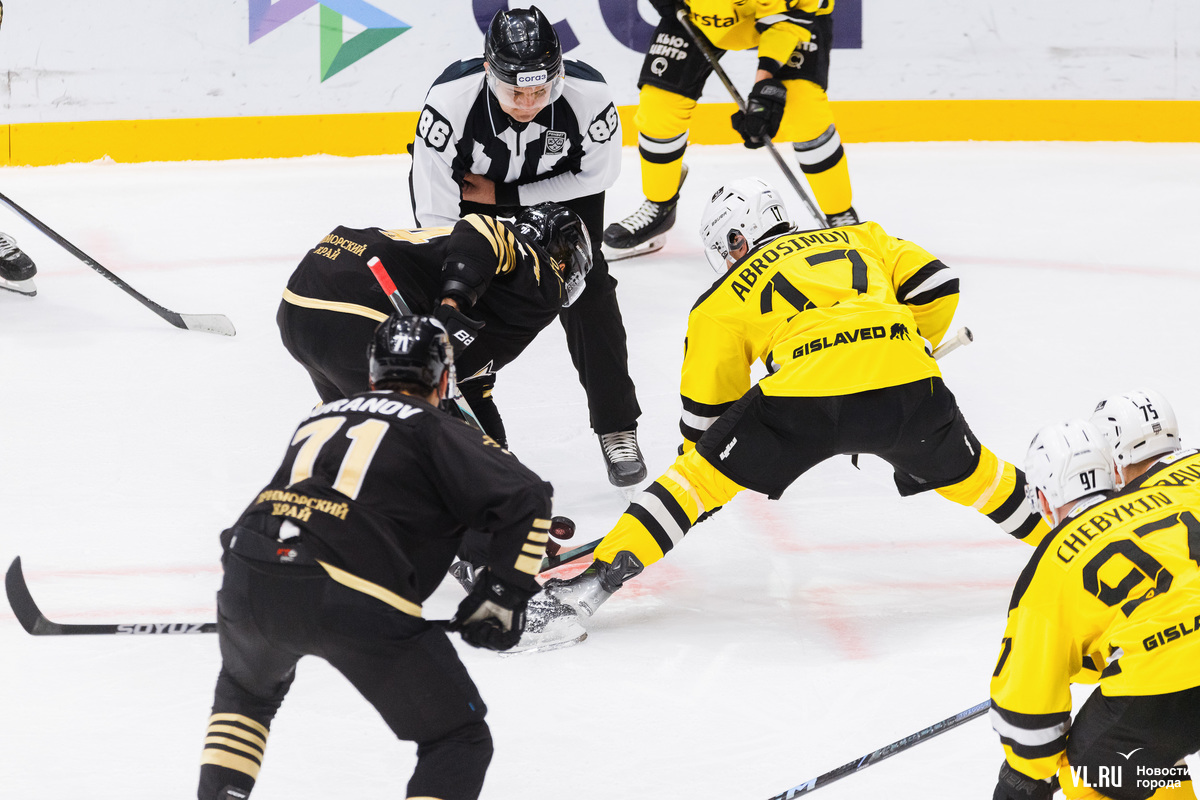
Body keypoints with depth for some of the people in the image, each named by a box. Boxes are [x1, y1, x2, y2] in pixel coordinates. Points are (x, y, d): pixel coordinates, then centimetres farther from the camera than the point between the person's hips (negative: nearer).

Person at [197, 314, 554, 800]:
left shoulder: (320, 417, 28)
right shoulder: (438, 432, 11)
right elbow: (525, 499, 0)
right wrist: (503, 595, 5)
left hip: (249, 578, 5)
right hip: (354, 602, -5)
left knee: (247, 688, 39)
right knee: (459, 741, 7)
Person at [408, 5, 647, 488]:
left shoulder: (589, 98, -35)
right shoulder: (449, 101, -39)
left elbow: (596, 173, -14)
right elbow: (436, 212, -32)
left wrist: (504, 195, -20)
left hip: (558, 183, 1)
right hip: (466, 181, 0)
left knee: (585, 288, -10)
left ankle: (617, 428, 2)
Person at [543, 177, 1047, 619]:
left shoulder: (723, 299, 24)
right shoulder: (861, 239, 32)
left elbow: (706, 412, 27)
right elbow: (935, 285, 21)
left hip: (807, 391, -3)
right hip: (906, 384, 3)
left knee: (705, 471, 10)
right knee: (959, 467, 30)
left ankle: (608, 573, 1)